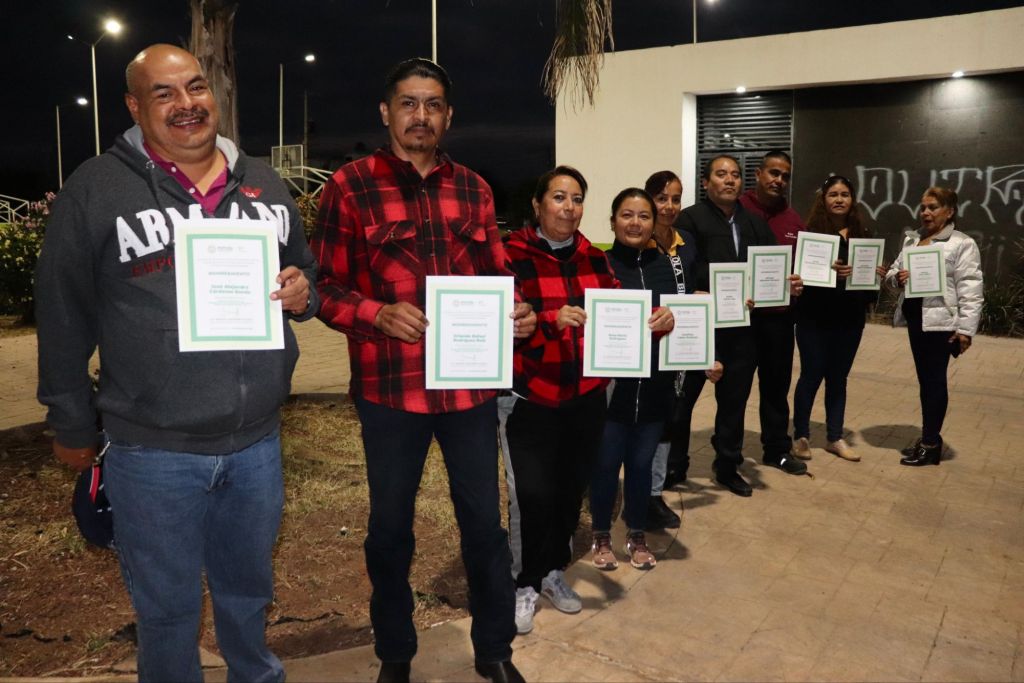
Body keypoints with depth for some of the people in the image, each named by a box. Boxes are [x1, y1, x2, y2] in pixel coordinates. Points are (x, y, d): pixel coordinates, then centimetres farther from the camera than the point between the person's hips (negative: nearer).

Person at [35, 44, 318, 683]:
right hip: (152, 451, -3)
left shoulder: (263, 182, 8)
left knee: (248, 589, 23)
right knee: (168, 608, 14)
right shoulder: (96, 189, -6)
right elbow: (63, 317, -1)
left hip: (257, 440, 4)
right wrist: (72, 425, 3)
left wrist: (303, 293, -7)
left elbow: (307, 274, 17)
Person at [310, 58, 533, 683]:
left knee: (484, 521, 12)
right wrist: (379, 314, -21)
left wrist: (516, 312, -7)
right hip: (389, 387, -2)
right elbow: (326, 287, -3)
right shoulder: (351, 185, -2)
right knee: (390, 526, 13)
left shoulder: (474, 188, 9)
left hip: (471, 383, 3)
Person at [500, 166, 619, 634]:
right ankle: (524, 583, 16)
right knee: (532, 493, -8)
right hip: (529, 398, -5)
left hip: (585, 397, 5)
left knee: (571, 489, 11)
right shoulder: (512, 256, -7)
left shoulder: (594, 258, 9)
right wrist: (551, 320, -31)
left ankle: (553, 570, 34)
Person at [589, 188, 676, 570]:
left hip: (655, 385, 4)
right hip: (610, 383, -3)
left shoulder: (663, 264, 6)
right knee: (606, 462, 7)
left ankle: (637, 536, 32)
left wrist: (670, 319, -15)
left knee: (641, 462, 14)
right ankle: (601, 535, 28)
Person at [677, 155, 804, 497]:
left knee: (735, 398, 15)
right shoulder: (691, 219, -5)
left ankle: (728, 465, 30)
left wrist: (790, 285, -10)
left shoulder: (755, 224, 14)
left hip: (743, 325, 6)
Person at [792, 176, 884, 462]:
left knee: (838, 378, 12)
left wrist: (879, 275, -6)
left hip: (850, 318, 5)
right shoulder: (810, 232, -7)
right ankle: (801, 436, 14)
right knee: (811, 375, 1)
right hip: (815, 317, -5)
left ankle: (835, 438, 22)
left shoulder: (862, 234, 9)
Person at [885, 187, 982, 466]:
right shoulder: (912, 239, 13)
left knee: (934, 380, 0)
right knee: (924, 379, 14)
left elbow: (970, 290, -12)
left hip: (940, 320, -6)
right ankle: (928, 438, 25)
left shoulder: (962, 244, -7)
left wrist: (965, 328, -17)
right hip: (915, 317, 6)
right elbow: (893, 270, 17)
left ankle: (930, 444, 10)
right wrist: (896, 277, -8)